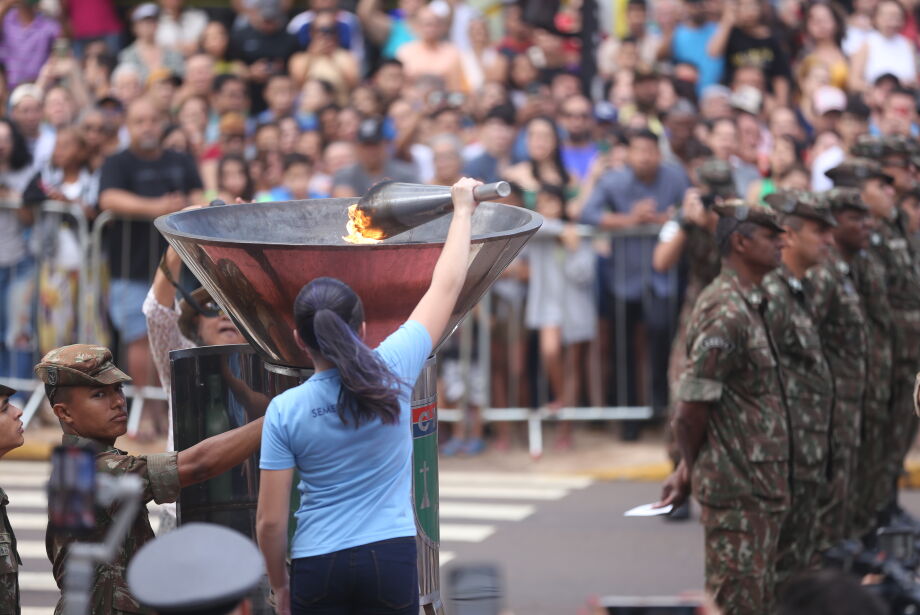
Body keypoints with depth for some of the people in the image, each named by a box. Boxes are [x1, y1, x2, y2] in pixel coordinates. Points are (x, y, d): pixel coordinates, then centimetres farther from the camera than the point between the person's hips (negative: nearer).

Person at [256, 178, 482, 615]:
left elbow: (270, 521, -5)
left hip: (318, 566, 0)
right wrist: (463, 208, 21)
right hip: (391, 559, 0)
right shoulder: (392, 371, -5)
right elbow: (446, 285, 8)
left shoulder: (285, 411, -5)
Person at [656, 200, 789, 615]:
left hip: (759, 485, 10)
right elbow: (691, 411, -20)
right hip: (737, 487, -10)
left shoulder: (748, 304, 13)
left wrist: (688, 471, 13)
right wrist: (691, 468, -3)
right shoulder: (727, 313, -20)